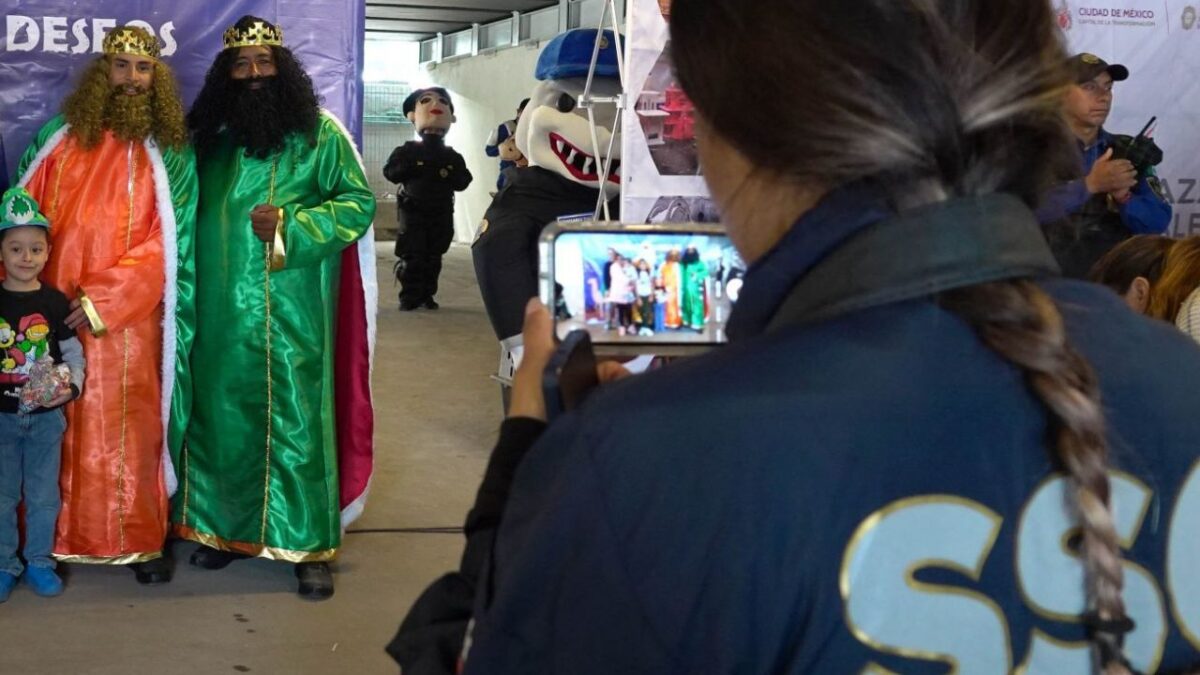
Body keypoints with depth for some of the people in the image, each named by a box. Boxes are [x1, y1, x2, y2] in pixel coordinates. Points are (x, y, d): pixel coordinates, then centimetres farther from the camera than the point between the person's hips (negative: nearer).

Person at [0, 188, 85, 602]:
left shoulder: (56, 302, -2)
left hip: (46, 416, 0)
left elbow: (74, 353, 1)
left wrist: (71, 387, -16)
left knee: (43, 496, 7)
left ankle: (39, 562, 20)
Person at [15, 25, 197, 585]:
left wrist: (103, 300, -14)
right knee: (58, 429, 5)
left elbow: (166, 246, -6)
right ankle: (56, 538, 16)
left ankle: (140, 541, 12)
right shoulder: (59, 139, 7)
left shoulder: (169, 154, 1)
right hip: (54, 316, 2)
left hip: (127, 323, -2)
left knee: (128, 431, 2)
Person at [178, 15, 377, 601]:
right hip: (222, 310, 4)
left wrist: (291, 225, -15)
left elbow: (359, 202, -3)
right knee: (223, 418, 9)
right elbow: (191, 212, 20)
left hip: (292, 311, -4)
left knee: (296, 422, -2)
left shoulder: (320, 133, 0)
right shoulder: (211, 138, 11)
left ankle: (311, 546, 4)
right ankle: (226, 528, 23)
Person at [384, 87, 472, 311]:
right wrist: (408, 169, -20)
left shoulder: (452, 156, 4)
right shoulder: (408, 151, -2)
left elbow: (463, 182, 2)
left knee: (433, 256, 7)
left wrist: (450, 175, -17)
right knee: (411, 256, -6)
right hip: (413, 212, -3)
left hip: (441, 214, 3)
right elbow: (390, 172, -5)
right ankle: (410, 296, -1)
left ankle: (427, 295, 15)